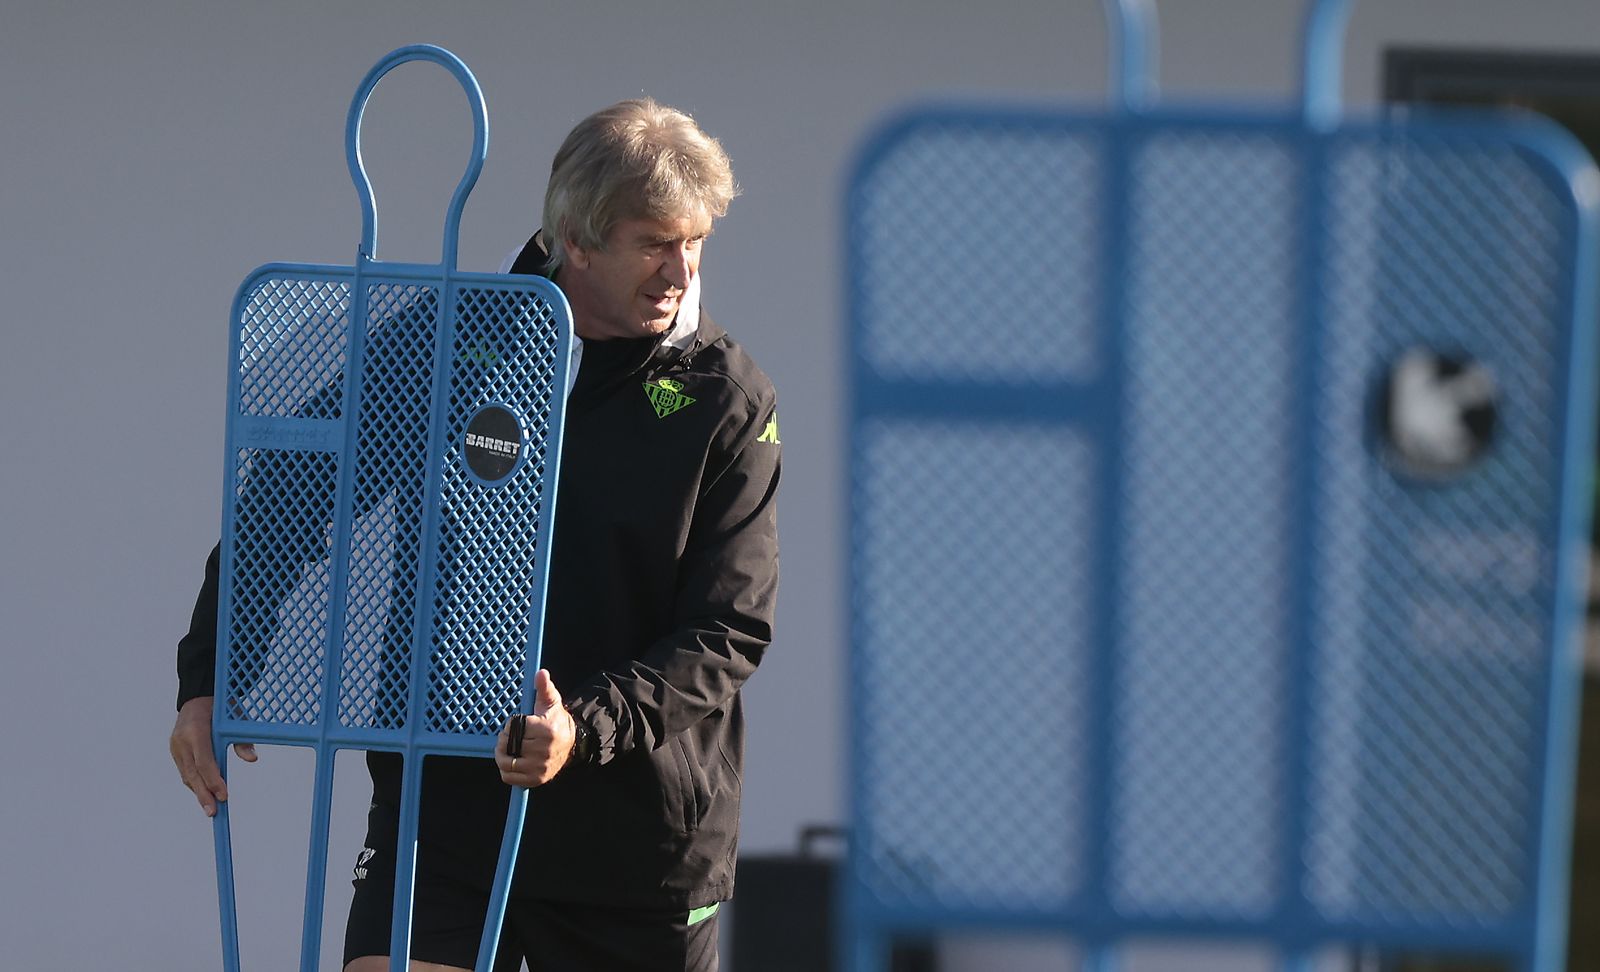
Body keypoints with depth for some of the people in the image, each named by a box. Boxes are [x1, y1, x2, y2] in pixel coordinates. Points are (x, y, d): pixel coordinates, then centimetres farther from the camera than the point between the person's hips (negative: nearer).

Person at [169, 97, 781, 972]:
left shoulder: (727, 401, -4)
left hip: (639, 844, 0)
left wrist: (586, 727, -25)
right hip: (444, 808, 0)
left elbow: (729, 629, -9)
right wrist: (208, 679, -3)